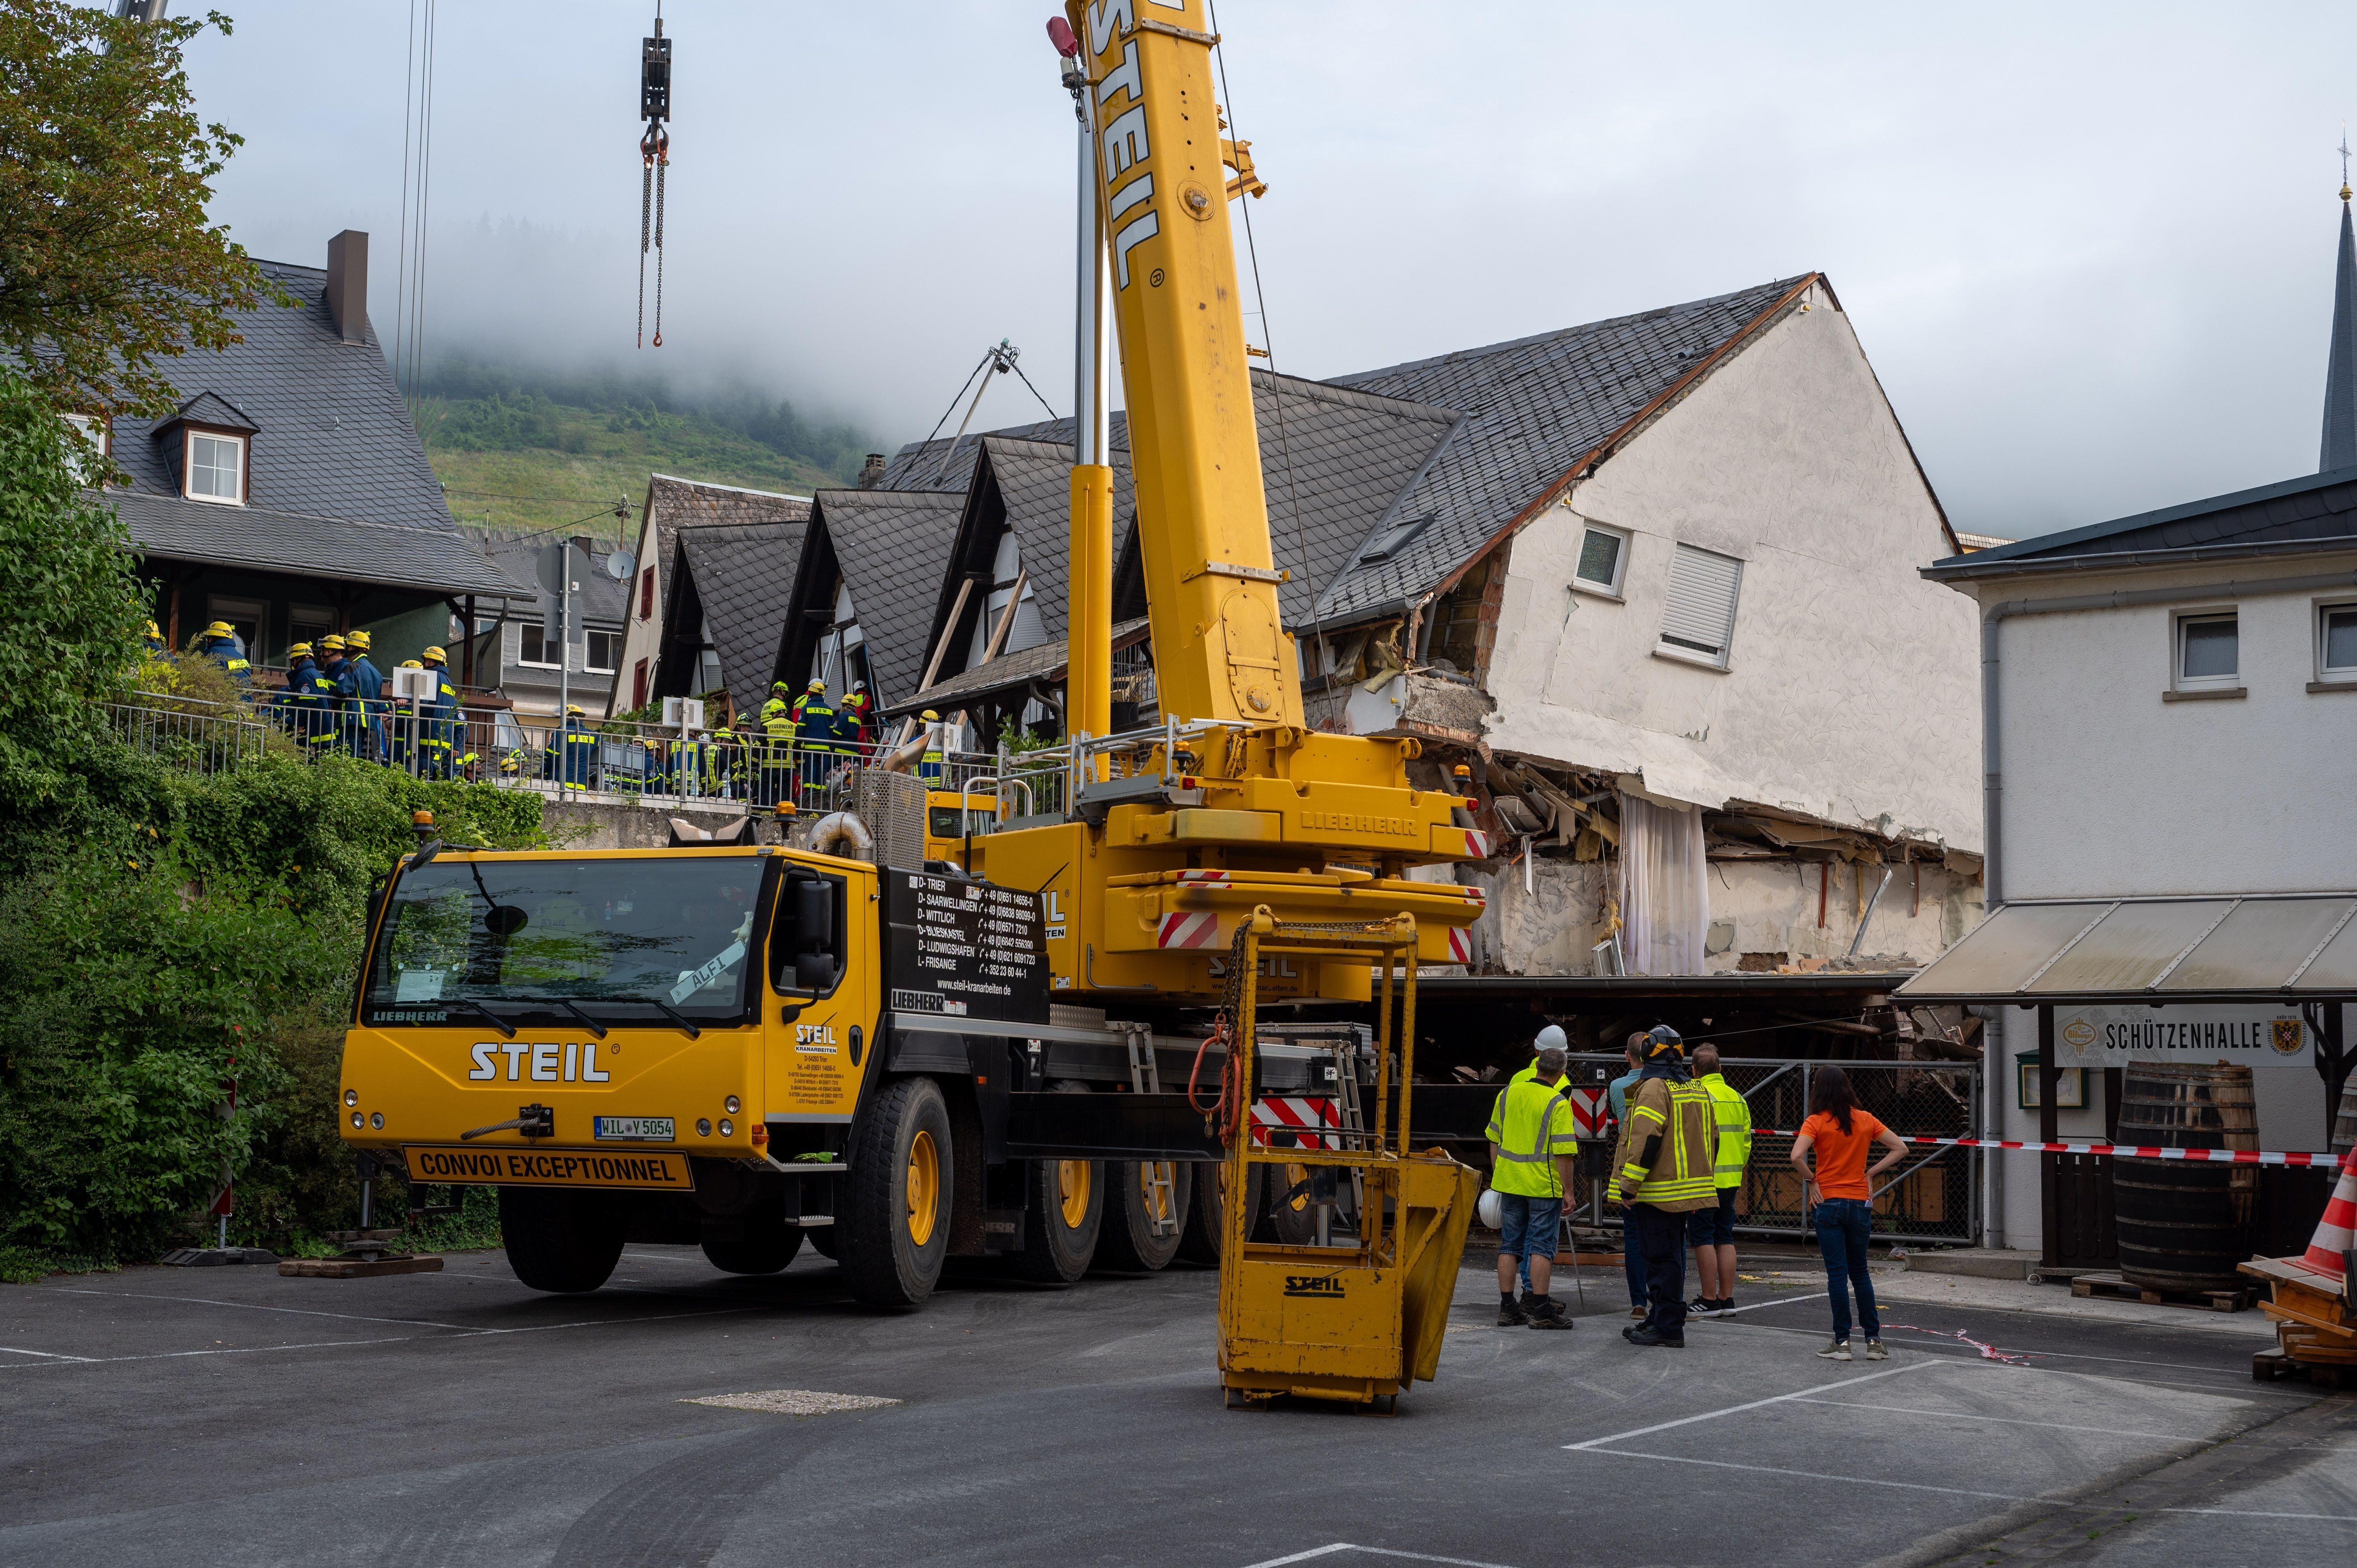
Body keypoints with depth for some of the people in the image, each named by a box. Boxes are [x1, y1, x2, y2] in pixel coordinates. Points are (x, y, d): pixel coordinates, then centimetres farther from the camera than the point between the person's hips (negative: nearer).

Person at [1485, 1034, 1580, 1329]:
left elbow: (1495, 1140, 13)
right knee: (1541, 1247, -1)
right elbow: (1563, 1153, -15)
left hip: (1509, 1182, 5)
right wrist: (1567, 1191, -8)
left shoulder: (1508, 1094, 5)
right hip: (1544, 1184, -5)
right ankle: (1540, 1310, -2)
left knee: (1510, 1245, 10)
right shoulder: (1558, 1103, -12)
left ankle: (1507, 1307, 12)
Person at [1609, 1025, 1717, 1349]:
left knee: (1661, 1259, -5)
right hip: (1687, 1189, 9)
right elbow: (1712, 1139, 19)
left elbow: (1646, 1139, -23)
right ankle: (1661, 1319, 25)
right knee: (1670, 1257, 16)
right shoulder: (1697, 1091, 13)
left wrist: (1629, 1186, -20)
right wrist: (1699, 1180, 27)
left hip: (1657, 1194, -9)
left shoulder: (1654, 1088, -14)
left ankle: (1668, 1328, -4)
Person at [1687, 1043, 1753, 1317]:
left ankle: (1709, 1300, -1)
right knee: (1725, 1237, 13)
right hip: (1731, 1180, 8)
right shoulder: (1737, 1098, 11)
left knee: (1702, 1238, -1)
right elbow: (1746, 1141, 15)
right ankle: (1726, 1299, 15)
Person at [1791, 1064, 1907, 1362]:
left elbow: (1797, 1156, -22)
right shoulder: (1866, 1120, 4)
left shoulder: (1817, 1122, -8)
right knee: (1860, 1273, 14)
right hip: (1860, 1203, 4)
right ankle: (1873, 1340, 13)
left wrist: (1811, 1180, -6)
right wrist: (1871, 1173, 6)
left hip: (1828, 1202, -4)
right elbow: (1900, 1148, 6)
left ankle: (1842, 1341, 1)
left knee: (1837, 1273, 0)